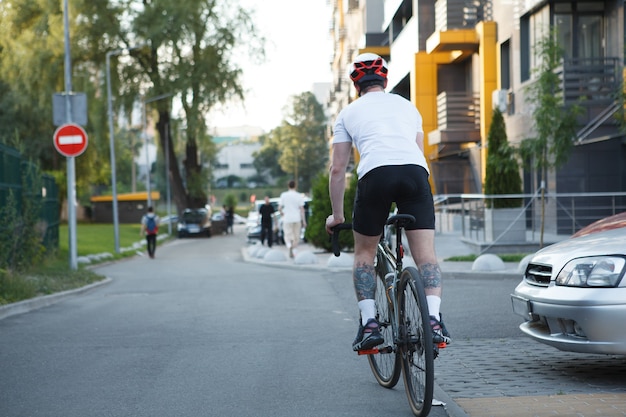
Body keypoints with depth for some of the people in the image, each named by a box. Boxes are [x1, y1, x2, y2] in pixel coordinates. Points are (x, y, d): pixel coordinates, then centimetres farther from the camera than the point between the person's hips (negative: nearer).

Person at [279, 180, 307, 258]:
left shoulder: (284, 195, -4)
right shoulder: (299, 196, -3)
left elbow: (280, 207, -1)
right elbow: (302, 209, -5)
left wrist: (281, 212, 22)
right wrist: (304, 221, -2)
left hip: (287, 219, 0)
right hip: (297, 219, 0)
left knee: (288, 236, 8)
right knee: (296, 237, 12)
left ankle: (290, 246, -22)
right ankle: (293, 252, 9)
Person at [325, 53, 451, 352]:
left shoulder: (349, 113, 25)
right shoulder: (407, 106, 32)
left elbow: (337, 169, 22)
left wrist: (336, 215, 30)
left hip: (375, 173, -1)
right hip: (415, 171, 1)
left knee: (364, 252, 16)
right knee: (425, 252, 4)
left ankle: (369, 324, 6)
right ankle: (434, 320, -12)